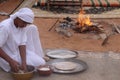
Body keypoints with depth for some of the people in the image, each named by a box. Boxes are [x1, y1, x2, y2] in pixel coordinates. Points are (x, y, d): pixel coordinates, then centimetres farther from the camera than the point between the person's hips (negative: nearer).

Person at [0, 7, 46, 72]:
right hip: (9, 56, -8)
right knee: (40, 64, -16)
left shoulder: (22, 25, -7)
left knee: (32, 28, 1)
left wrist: (24, 62, -25)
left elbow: (22, 44, -12)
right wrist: (11, 61, -36)